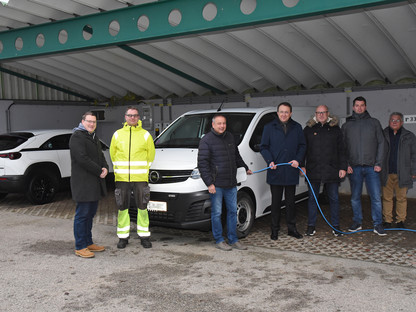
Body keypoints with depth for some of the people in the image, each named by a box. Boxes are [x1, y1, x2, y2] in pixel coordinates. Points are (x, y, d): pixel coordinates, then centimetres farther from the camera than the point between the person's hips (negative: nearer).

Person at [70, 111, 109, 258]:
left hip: (94, 183, 9)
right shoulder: (77, 137, -10)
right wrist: (99, 171, -16)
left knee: (90, 213, 15)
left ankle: (88, 243, 24)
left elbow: (100, 155, 22)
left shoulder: (94, 137, 20)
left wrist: (105, 168, 0)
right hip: (83, 183, -9)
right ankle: (80, 247, 2)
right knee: (82, 214, -5)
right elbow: (82, 159, -20)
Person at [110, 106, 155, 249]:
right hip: (121, 178, 1)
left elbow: (151, 154, 10)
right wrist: (118, 169, 14)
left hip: (140, 178, -1)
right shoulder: (117, 134, 8)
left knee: (142, 207, 2)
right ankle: (123, 237, 16)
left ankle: (144, 236, 14)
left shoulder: (145, 135, 3)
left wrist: (143, 170, 10)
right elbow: (113, 153, 17)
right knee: (122, 208, 5)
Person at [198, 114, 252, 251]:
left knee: (232, 211, 10)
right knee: (216, 213, 1)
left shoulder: (230, 137, 13)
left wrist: (245, 168, 31)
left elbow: (237, 156, 28)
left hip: (231, 184, 6)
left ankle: (233, 240, 21)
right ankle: (219, 241, 13)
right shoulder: (206, 140, -8)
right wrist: (209, 183, -17)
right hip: (216, 184, -6)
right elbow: (202, 163, -12)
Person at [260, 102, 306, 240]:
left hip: (291, 171, 2)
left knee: (291, 201, 12)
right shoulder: (269, 127, 4)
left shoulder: (297, 127, 9)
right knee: (276, 202, 6)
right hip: (275, 172, -2)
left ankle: (292, 228, 23)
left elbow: (302, 146, 11)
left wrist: (298, 159, -5)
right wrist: (269, 161, -11)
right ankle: (275, 229, 16)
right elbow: (263, 147, 4)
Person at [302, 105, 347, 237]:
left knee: (334, 198, 6)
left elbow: (341, 150, 9)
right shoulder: (308, 129, 8)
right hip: (313, 170, 0)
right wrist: (302, 165, 0)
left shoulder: (335, 129, 9)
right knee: (312, 198, 5)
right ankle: (311, 226, 14)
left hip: (332, 170, 0)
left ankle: (336, 226, 17)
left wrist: (343, 167, 2)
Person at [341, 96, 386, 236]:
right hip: (354, 168, 1)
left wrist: (378, 163, -3)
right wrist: (346, 164, -2)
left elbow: (381, 143, 6)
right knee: (355, 197, 7)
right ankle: (357, 222, 19)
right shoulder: (346, 125, 10)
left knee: (376, 197, -4)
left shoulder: (374, 123, 8)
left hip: (371, 167, -1)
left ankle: (378, 225, 5)